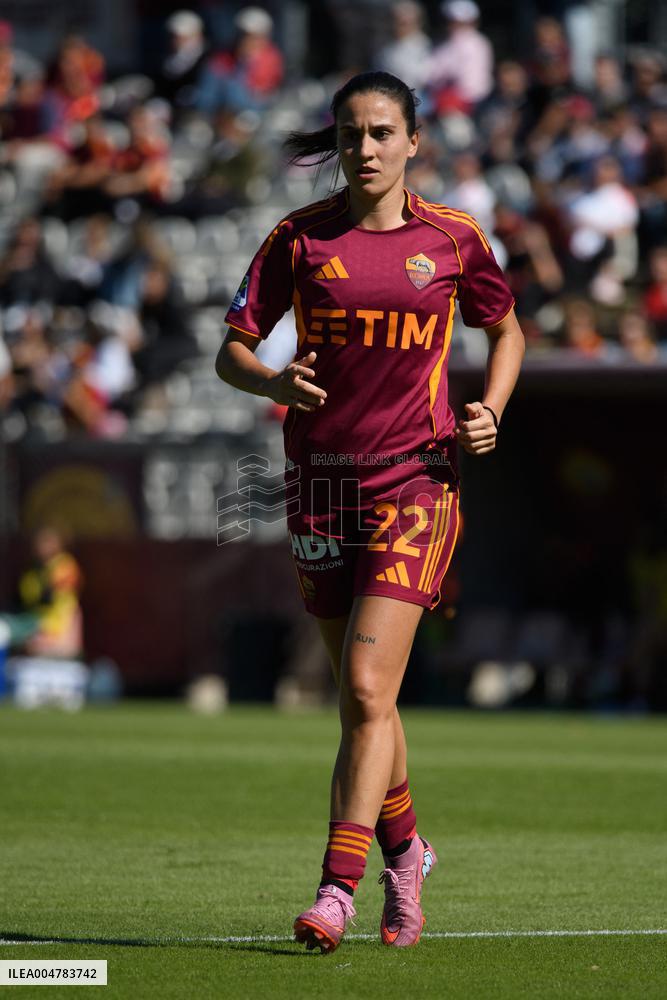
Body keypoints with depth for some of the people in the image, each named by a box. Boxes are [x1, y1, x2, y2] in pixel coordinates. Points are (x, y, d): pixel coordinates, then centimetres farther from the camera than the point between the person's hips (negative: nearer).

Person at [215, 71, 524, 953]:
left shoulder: (453, 239, 1)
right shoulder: (301, 237, 2)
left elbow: (506, 329, 17)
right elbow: (231, 350, 3)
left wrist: (491, 411, 0)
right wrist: (275, 382, -18)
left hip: (415, 482, -2)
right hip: (322, 478, 2)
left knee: (367, 689, -15)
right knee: (360, 698, 10)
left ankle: (336, 893, -17)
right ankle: (405, 854, 33)